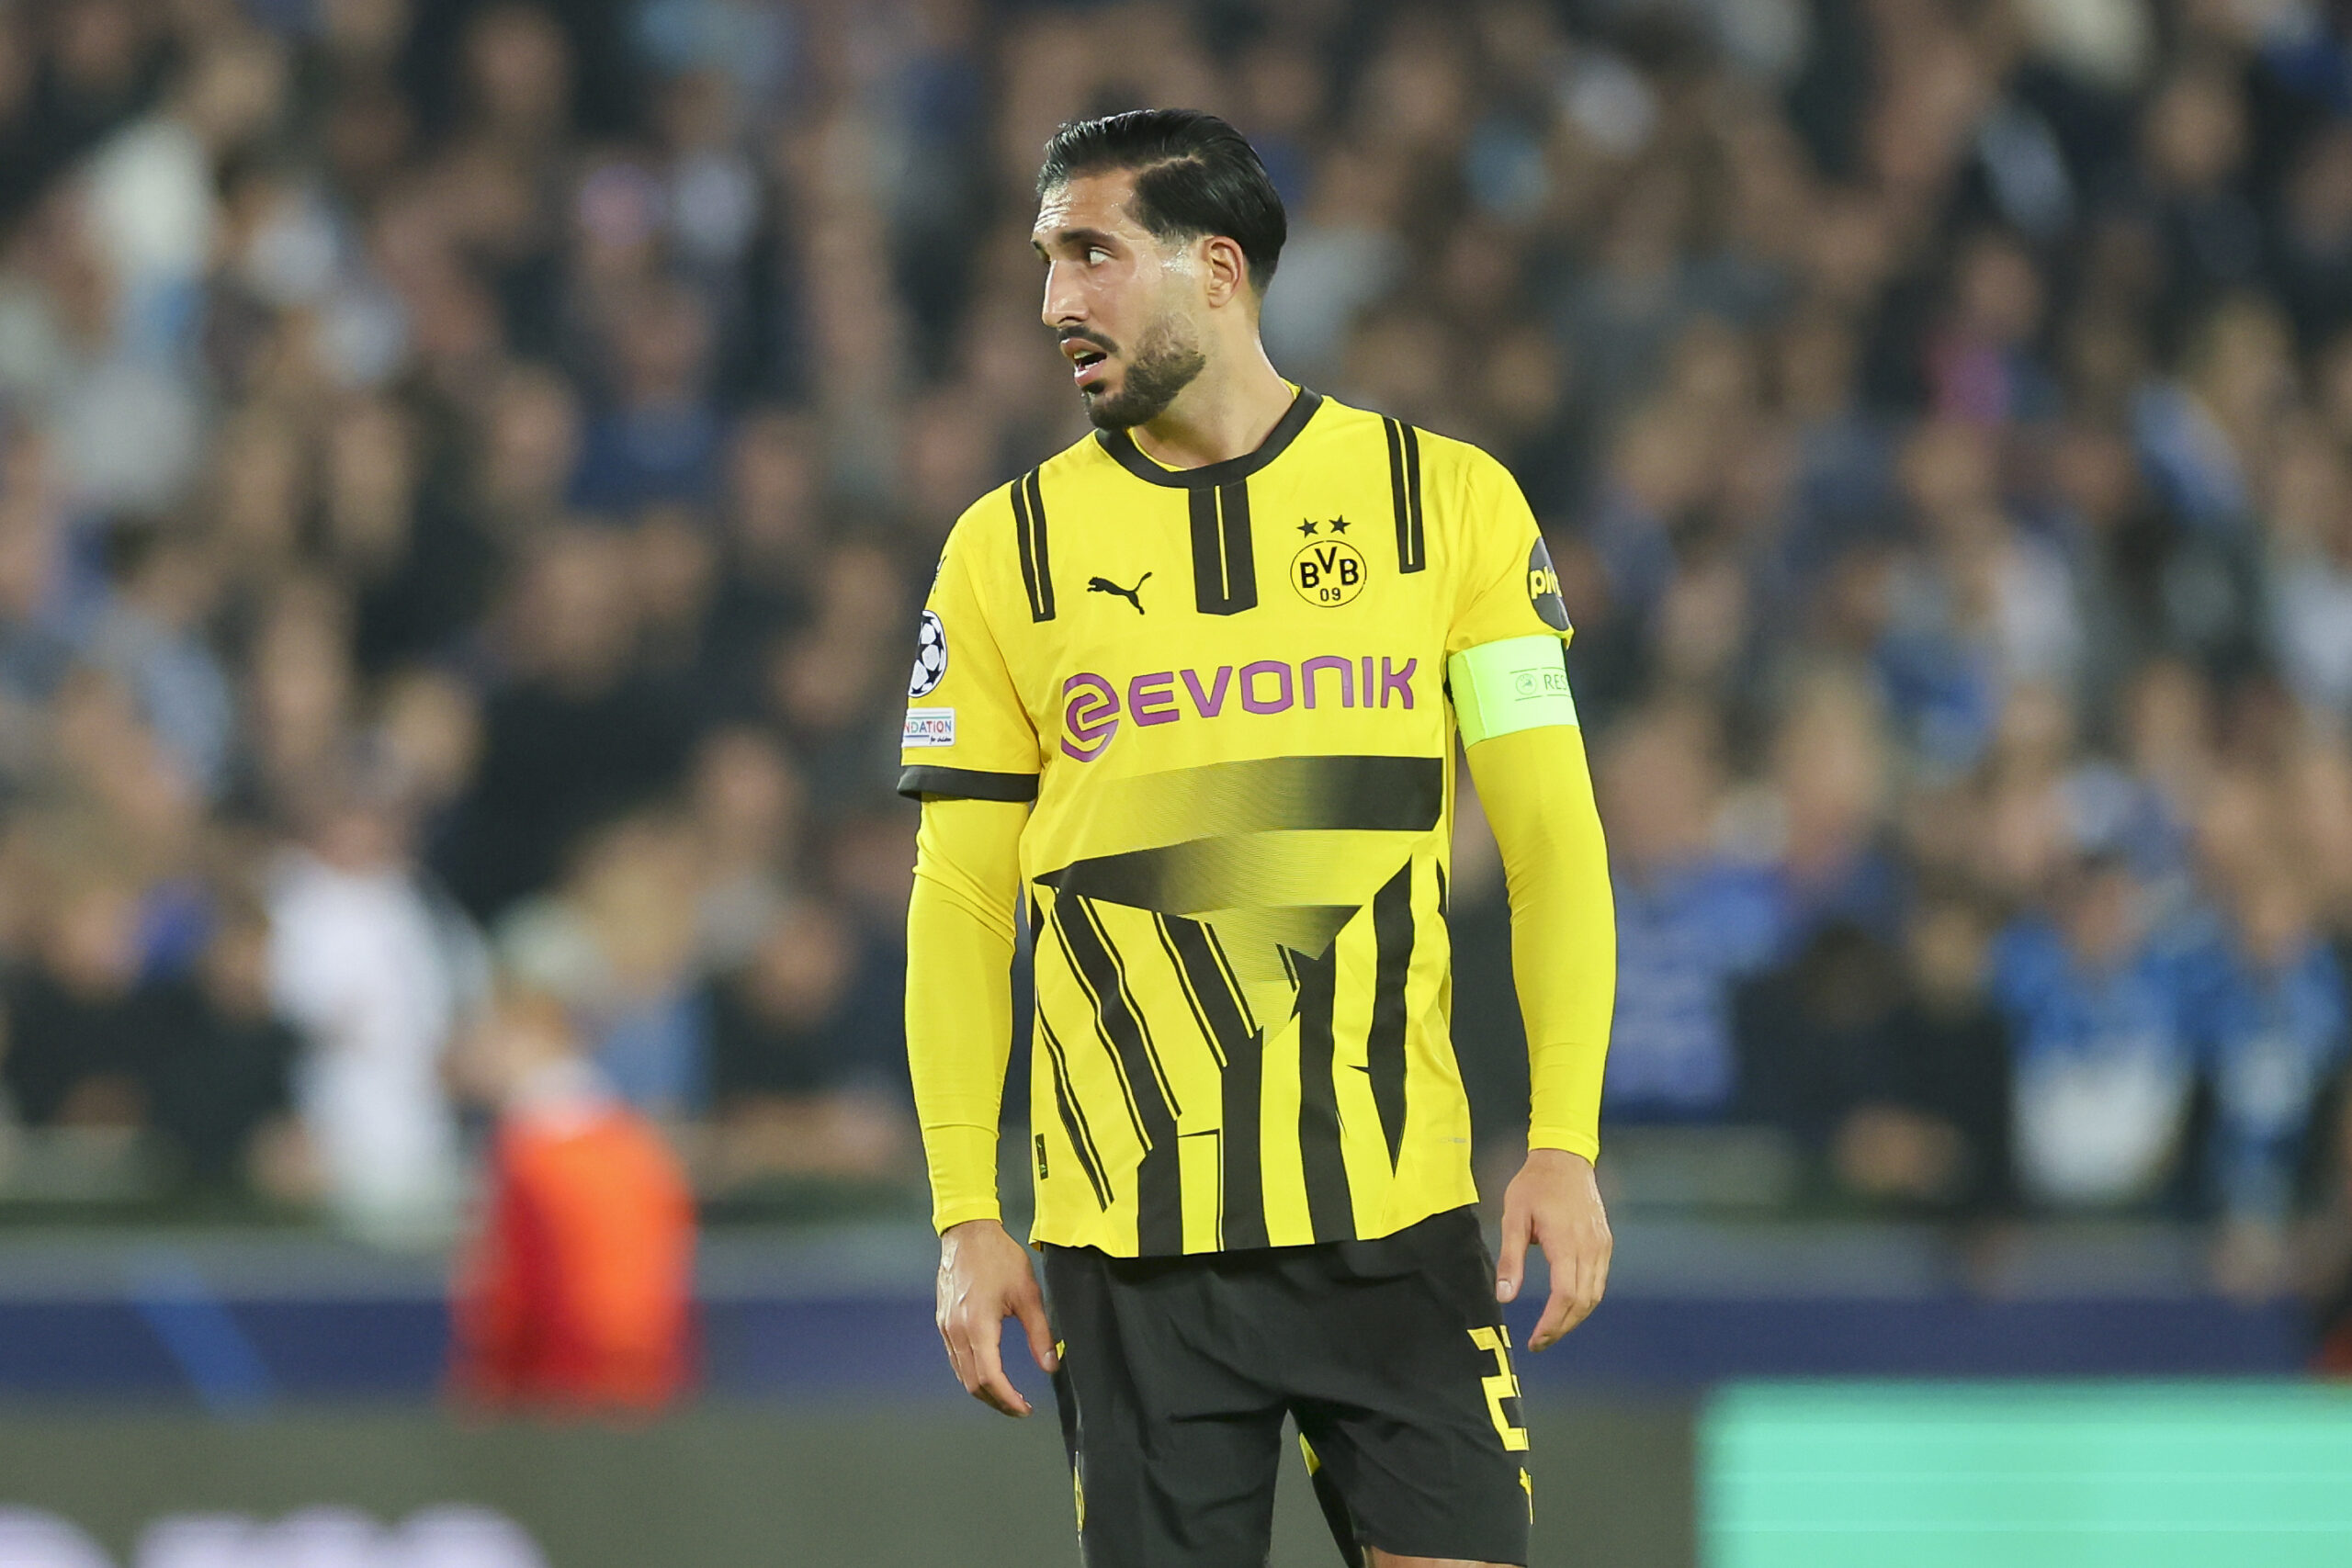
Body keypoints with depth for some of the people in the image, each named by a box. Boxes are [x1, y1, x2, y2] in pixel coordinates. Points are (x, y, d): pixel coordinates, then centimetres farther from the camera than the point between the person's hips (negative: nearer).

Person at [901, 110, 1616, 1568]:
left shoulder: (1451, 500, 4)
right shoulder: (1007, 547, 6)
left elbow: (1552, 837, 5)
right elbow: (962, 898, 8)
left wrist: (1565, 1146, -5)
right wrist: (966, 1214, 0)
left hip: (1399, 1217, -1)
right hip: (1128, 1230, 1)